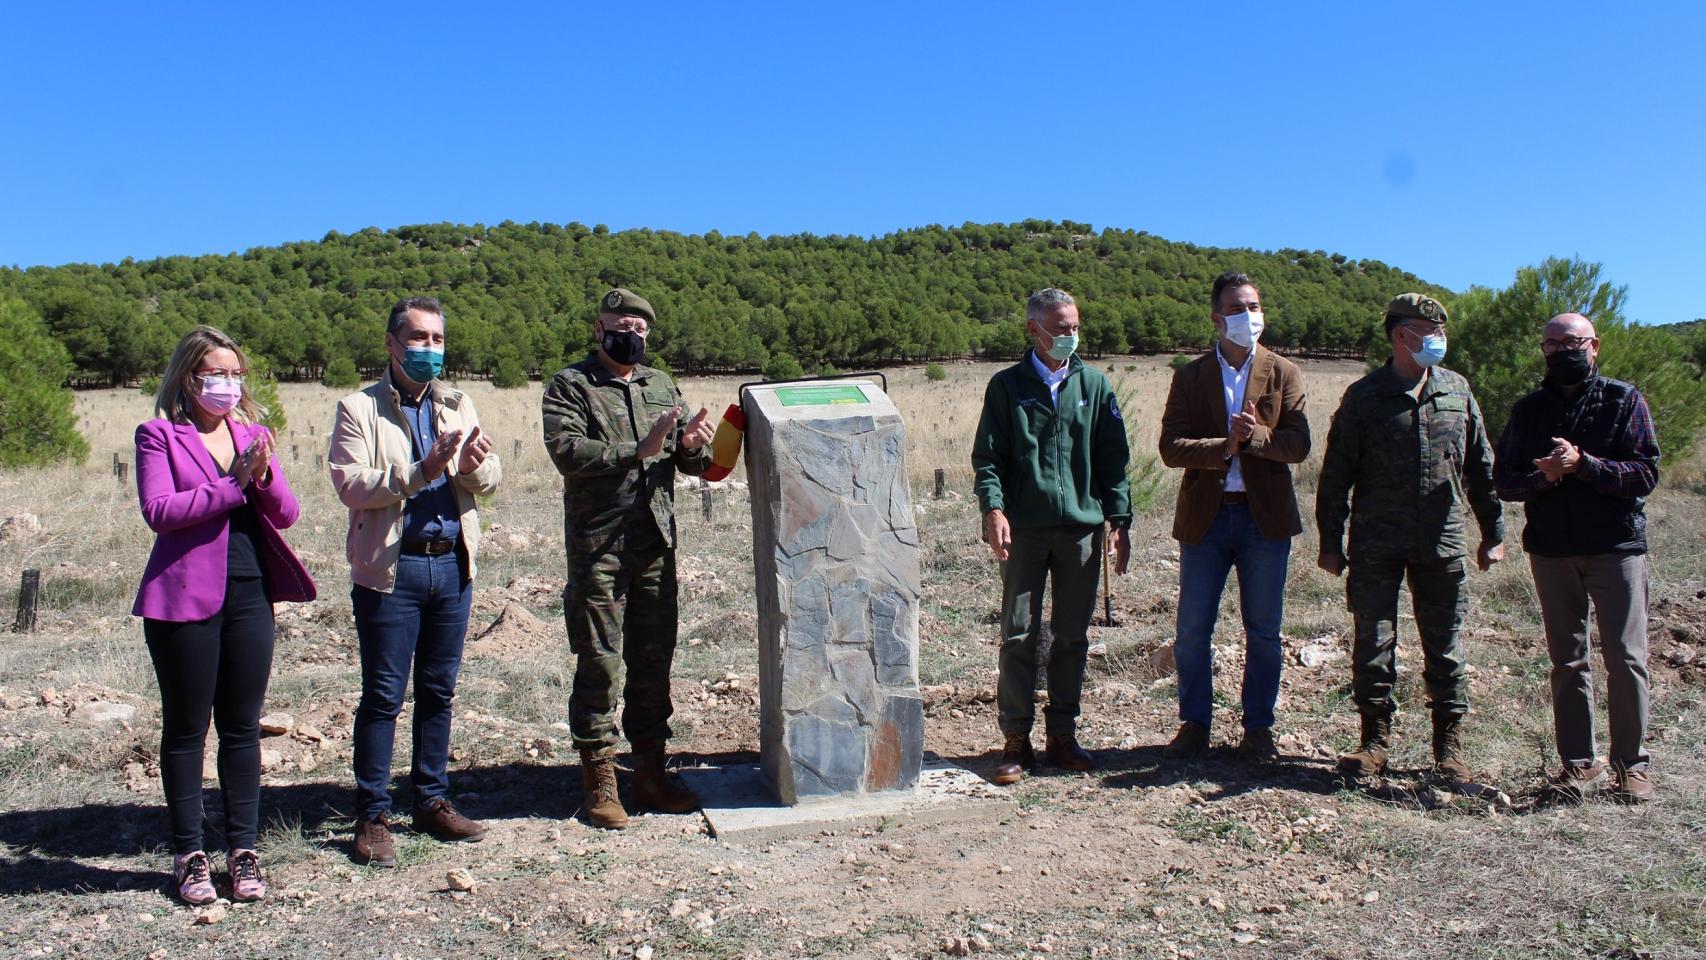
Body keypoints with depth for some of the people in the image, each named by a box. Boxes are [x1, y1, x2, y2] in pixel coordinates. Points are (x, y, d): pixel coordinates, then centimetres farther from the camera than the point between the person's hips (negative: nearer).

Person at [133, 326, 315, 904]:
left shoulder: (251, 434, 13)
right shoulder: (158, 435, 1)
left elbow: (286, 515, 7)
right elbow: (158, 510, -13)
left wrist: (264, 475, -12)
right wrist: (234, 486, -17)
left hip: (250, 596, 4)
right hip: (186, 597, -4)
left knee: (243, 727, 8)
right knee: (185, 729, 6)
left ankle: (243, 850, 17)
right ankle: (189, 855, 17)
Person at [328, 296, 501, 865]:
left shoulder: (459, 406, 13)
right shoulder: (359, 409, 0)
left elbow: (490, 480, 6)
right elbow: (351, 485, -13)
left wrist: (474, 466, -17)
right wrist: (421, 471, -23)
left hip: (452, 564, 5)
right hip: (390, 569, -4)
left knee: (438, 691, 12)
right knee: (383, 696, 1)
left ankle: (432, 801, 24)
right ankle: (372, 816, 11)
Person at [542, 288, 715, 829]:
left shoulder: (661, 386, 15)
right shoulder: (570, 386, -1)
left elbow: (693, 465, 13)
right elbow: (567, 452, -17)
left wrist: (693, 445, -9)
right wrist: (638, 451, -23)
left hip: (657, 546, 5)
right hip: (597, 547, -5)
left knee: (654, 662, 11)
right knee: (600, 665, 0)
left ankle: (651, 774, 23)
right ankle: (599, 784, 10)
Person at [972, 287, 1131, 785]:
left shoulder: (1094, 384, 10)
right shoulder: (1007, 385, 4)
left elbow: (1114, 457, 10)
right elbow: (987, 456, 1)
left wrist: (1120, 519, 3)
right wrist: (994, 508, -14)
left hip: (1082, 527, 2)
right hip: (1025, 529, -2)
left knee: (1073, 636, 8)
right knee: (1019, 635, -1)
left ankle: (1062, 734, 20)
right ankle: (1016, 739, 8)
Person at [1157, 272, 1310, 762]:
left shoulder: (1284, 373, 6)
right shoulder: (1190, 376, 5)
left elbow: (1298, 444, -3)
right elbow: (1171, 447, -4)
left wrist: (1254, 436, -20)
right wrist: (1224, 447, -18)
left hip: (1265, 516, 0)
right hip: (1204, 517, 0)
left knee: (1263, 632, 6)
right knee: (1191, 632, 3)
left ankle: (1258, 729, 19)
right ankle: (1194, 724, 17)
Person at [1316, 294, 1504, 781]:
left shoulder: (1457, 390, 9)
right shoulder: (1364, 396, 0)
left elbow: (1480, 466, 14)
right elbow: (1336, 474, 1)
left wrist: (1493, 532, 12)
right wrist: (1330, 542, -1)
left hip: (1443, 542, 2)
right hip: (1376, 544, -2)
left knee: (1444, 645, 7)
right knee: (1372, 641, 2)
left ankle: (1449, 745, 18)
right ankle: (1376, 737, 14)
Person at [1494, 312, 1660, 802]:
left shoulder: (1624, 401, 0)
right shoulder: (1529, 410, 9)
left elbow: (1646, 473, -8)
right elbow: (1503, 480, 5)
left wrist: (1583, 464, -21)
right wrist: (1543, 477, -15)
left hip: (1616, 546, -3)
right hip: (1551, 550, 3)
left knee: (1626, 657, -2)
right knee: (1568, 660, 7)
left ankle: (1631, 762, 10)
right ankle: (1580, 761, 15)